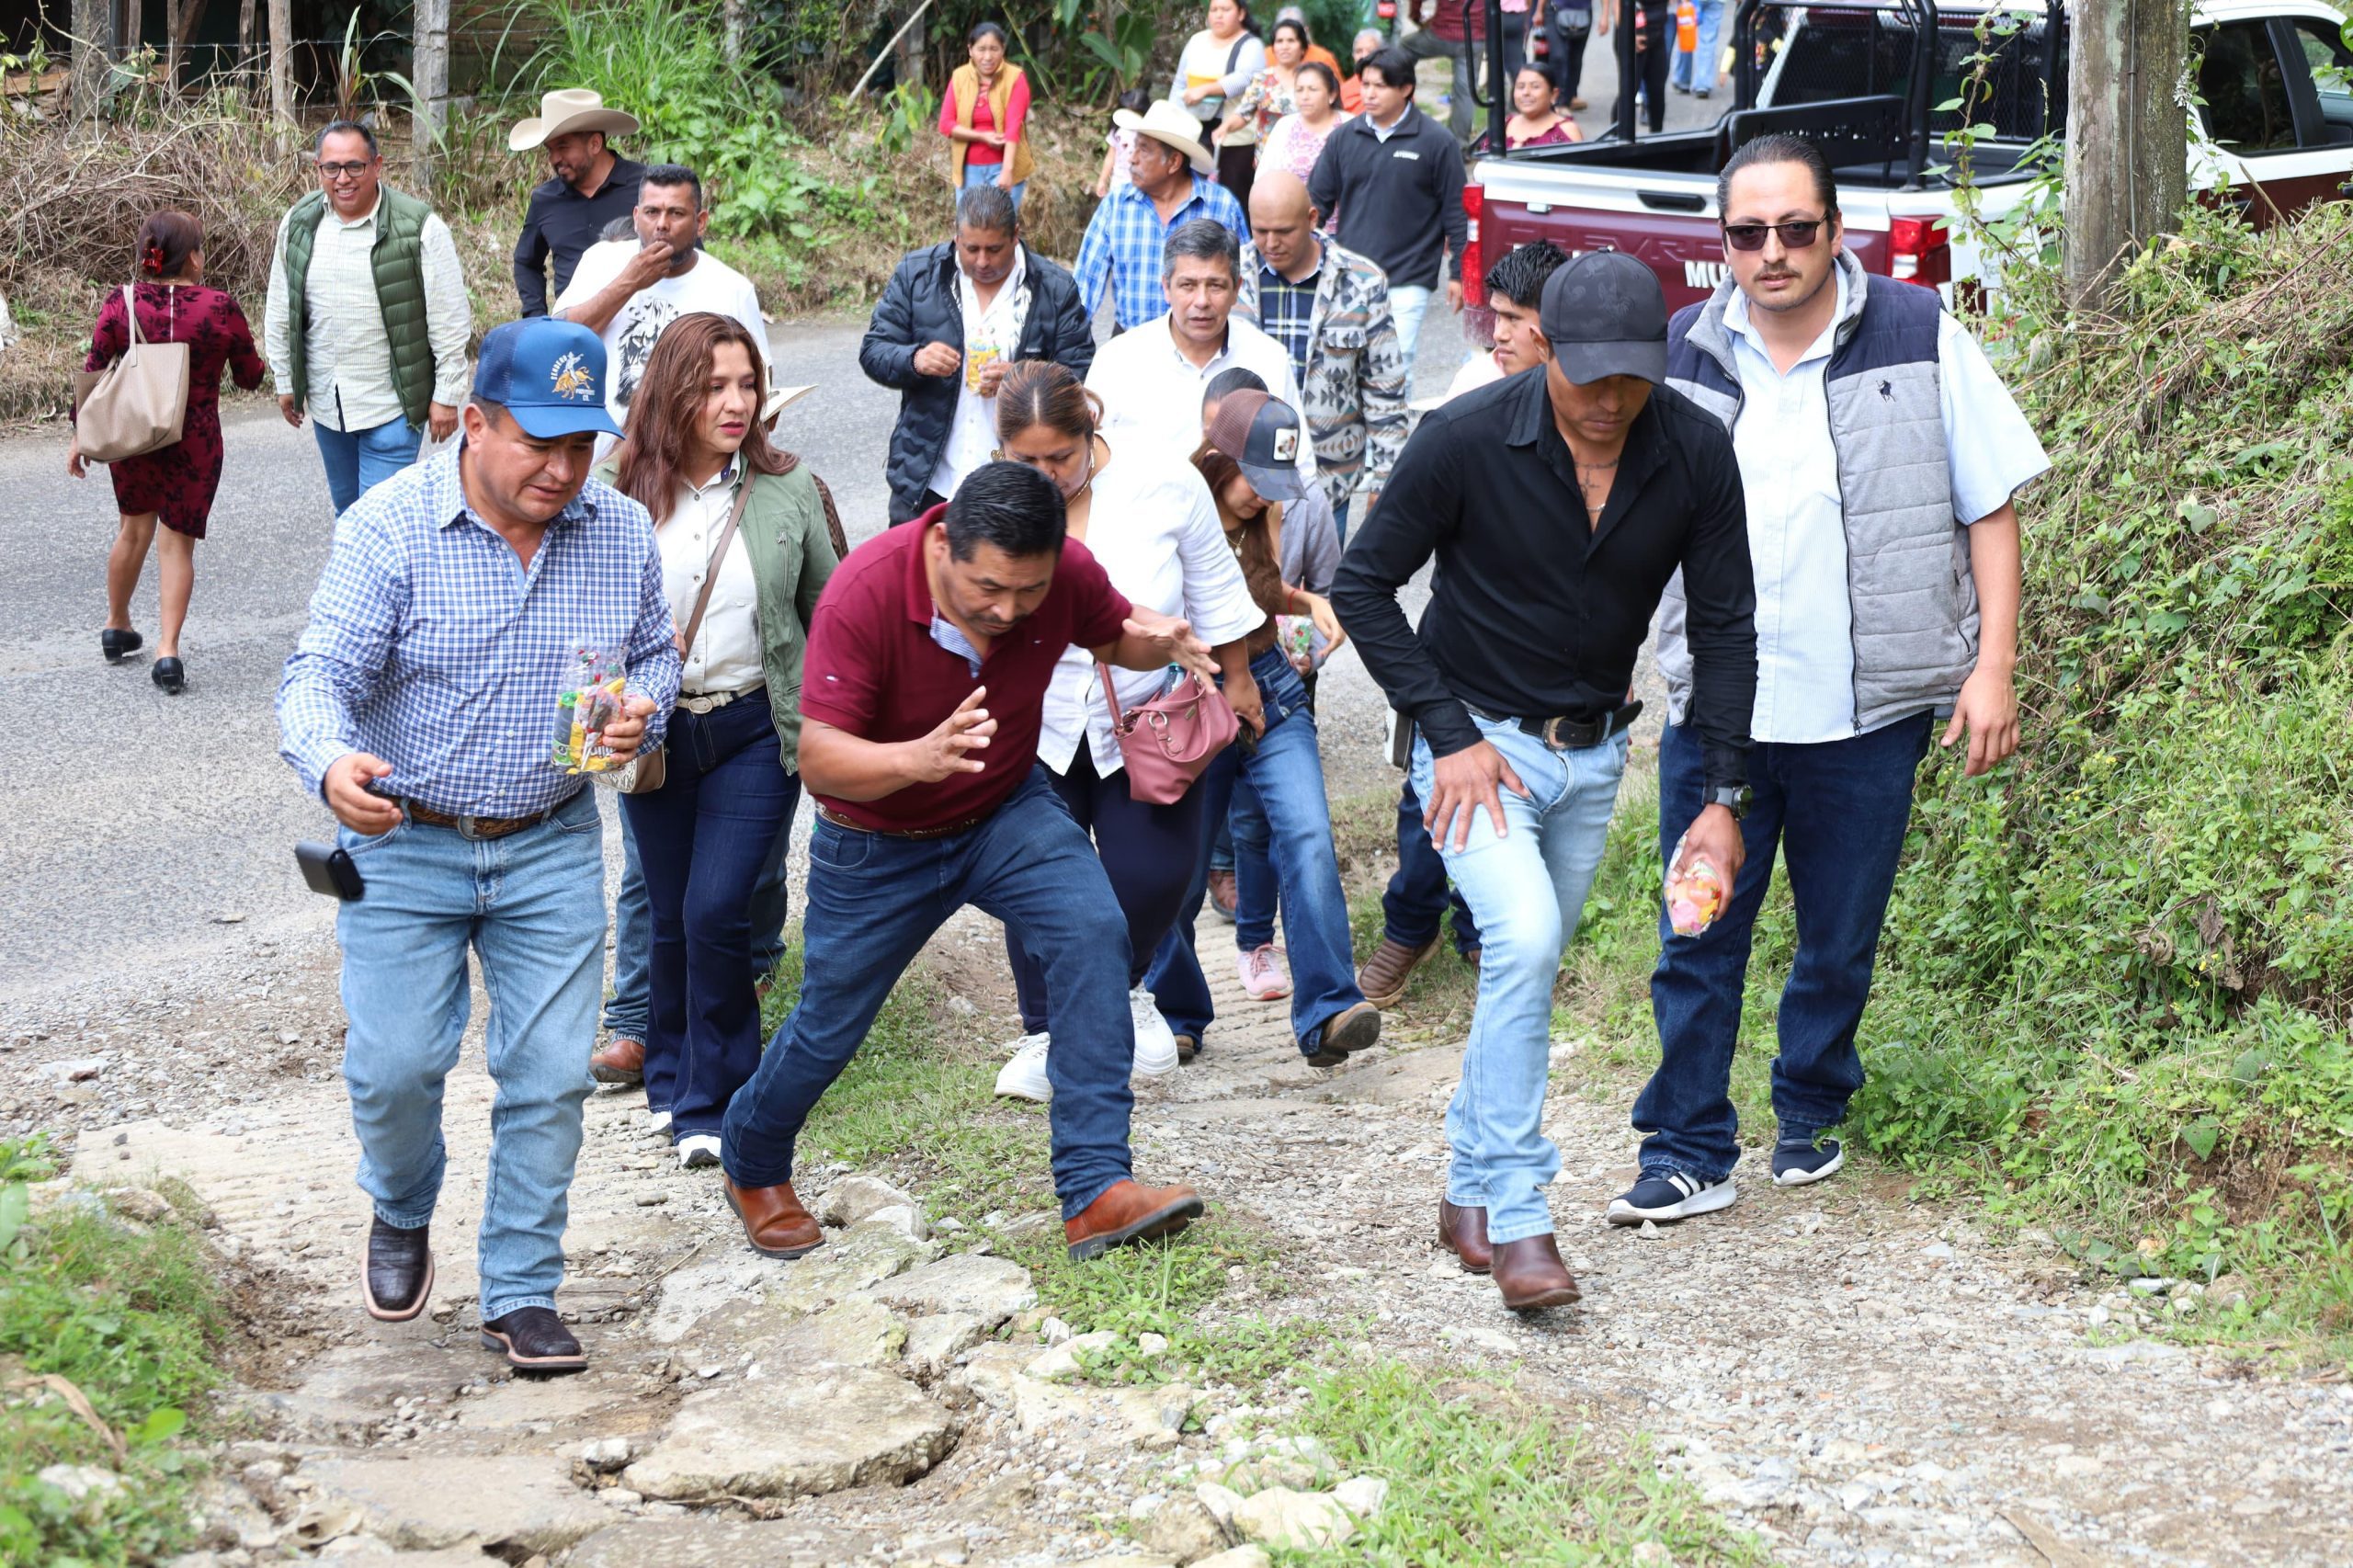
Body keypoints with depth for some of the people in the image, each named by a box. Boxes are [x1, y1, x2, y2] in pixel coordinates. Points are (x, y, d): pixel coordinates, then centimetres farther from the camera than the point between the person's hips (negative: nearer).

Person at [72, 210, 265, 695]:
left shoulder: (120, 304, -7)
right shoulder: (220, 309, -12)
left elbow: (92, 375, -4)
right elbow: (250, 378, 0)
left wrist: (82, 436, 7)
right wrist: (253, 355, 23)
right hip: (194, 444, -2)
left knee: (134, 528, 23)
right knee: (177, 542, 6)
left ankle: (116, 626, 37)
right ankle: (167, 650, -6)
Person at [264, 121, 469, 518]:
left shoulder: (420, 227, -14)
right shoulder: (298, 223, 0)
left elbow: (450, 321, -9)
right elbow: (280, 312, 11)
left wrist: (447, 396, -8)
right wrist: (285, 383, 13)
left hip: (392, 406, -5)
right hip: (326, 405, 5)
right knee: (347, 510, 19)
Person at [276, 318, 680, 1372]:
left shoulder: (622, 533, -2)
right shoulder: (391, 527, -14)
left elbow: (656, 653, 13)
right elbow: (320, 674, -20)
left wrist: (642, 711, -11)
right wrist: (331, 762, -42)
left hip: (552, 850, 3)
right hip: (405, 845, -3)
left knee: (549, 1074, 1)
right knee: (395, 1067, -4)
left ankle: (521, 1293, 16)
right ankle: (402, 1215, 30)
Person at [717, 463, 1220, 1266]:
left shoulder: (1065, 572, -21)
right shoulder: (864, 594, -33)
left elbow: (1113, 635, 2)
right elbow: (819, 758, -34)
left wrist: (1157, 640, -24)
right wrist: (917, 759, -55)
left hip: (1006, 812, 2)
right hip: (880, 841, -2)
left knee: (1093, 932, -25)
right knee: (827, 1029, 10)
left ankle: (1095, 1191, -24)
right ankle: (752, 1167, 44)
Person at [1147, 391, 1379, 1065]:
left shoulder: (1262, 520, 4)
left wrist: (1310, 601, 2)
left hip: (1273, 694, 4)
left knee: (1308, 840, -15)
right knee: (1178, 871, 5)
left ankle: (1328, 1015, -18)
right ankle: (1175, 1015, 29)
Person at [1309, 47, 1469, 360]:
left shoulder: (1436, 142, -3)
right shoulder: (1344, 138, 6)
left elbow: (1455, 211, 1)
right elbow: (1317, 200, 12)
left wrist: (1458, 273, 0)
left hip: (1407, 282, -3)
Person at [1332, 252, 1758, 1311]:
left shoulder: (1696, 454, -12)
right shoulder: (1466, 440, -21)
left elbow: (1725, 625, -2)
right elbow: (1362, 586, -11)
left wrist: (1722, 796, -7)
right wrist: (1449, 735, -15)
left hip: (1593, 751, 4)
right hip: (1478, 743, -4)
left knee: (1528, 972, 12)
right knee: (1524, 942, -23)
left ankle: (1471, 1194, 30)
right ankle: (1517, 1219, -17)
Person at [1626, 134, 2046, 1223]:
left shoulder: (1917, 338, -3)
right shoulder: (1680, 358, 3)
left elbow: (1991, 508, 1)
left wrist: (1992, 668, -4)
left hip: (1868, 713, -1)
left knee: (1840, 940, 11)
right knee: (1698, 941, 3)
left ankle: (1811, 1114, 31)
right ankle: (1688, 1153, 12)